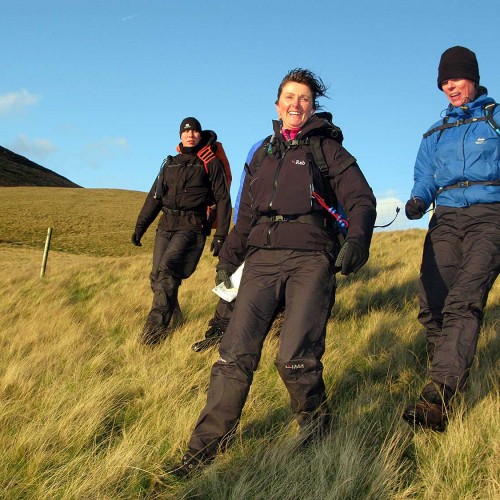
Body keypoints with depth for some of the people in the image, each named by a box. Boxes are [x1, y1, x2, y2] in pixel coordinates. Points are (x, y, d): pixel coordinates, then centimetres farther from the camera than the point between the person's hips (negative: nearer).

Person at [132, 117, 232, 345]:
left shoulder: (211, 163, 3)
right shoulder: (171, 163, 18)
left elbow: (223, 199, -1)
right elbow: (155, 196, 20)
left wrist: (221, 236, -8)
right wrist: (140, 226, 13)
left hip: (191, 227, -6)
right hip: (166, 226, 6)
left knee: (167, 269, -23)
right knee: (157, 277, 2)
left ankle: (157, 324, -19)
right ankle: (173, 315, 23)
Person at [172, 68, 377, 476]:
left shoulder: (329, 150, 11)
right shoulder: (262, 155, 25)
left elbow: (361, 199, 1)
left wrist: (358, 237, -19)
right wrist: (228, 259, 27)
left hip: (310, 259, -4)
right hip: (262, 259, 4)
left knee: (294, 357, -18)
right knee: (235, 354, -8)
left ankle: (315, 425, 10)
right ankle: (205, 448, -1)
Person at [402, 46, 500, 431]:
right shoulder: (435, 135, 26)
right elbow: (424, 180, 20)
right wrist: (418, 202, -3)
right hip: (446, 219, 4)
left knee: (463, 301, -24)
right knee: (432, 306, -13)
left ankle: (437, 399, -34)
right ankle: (452, 382, 4)